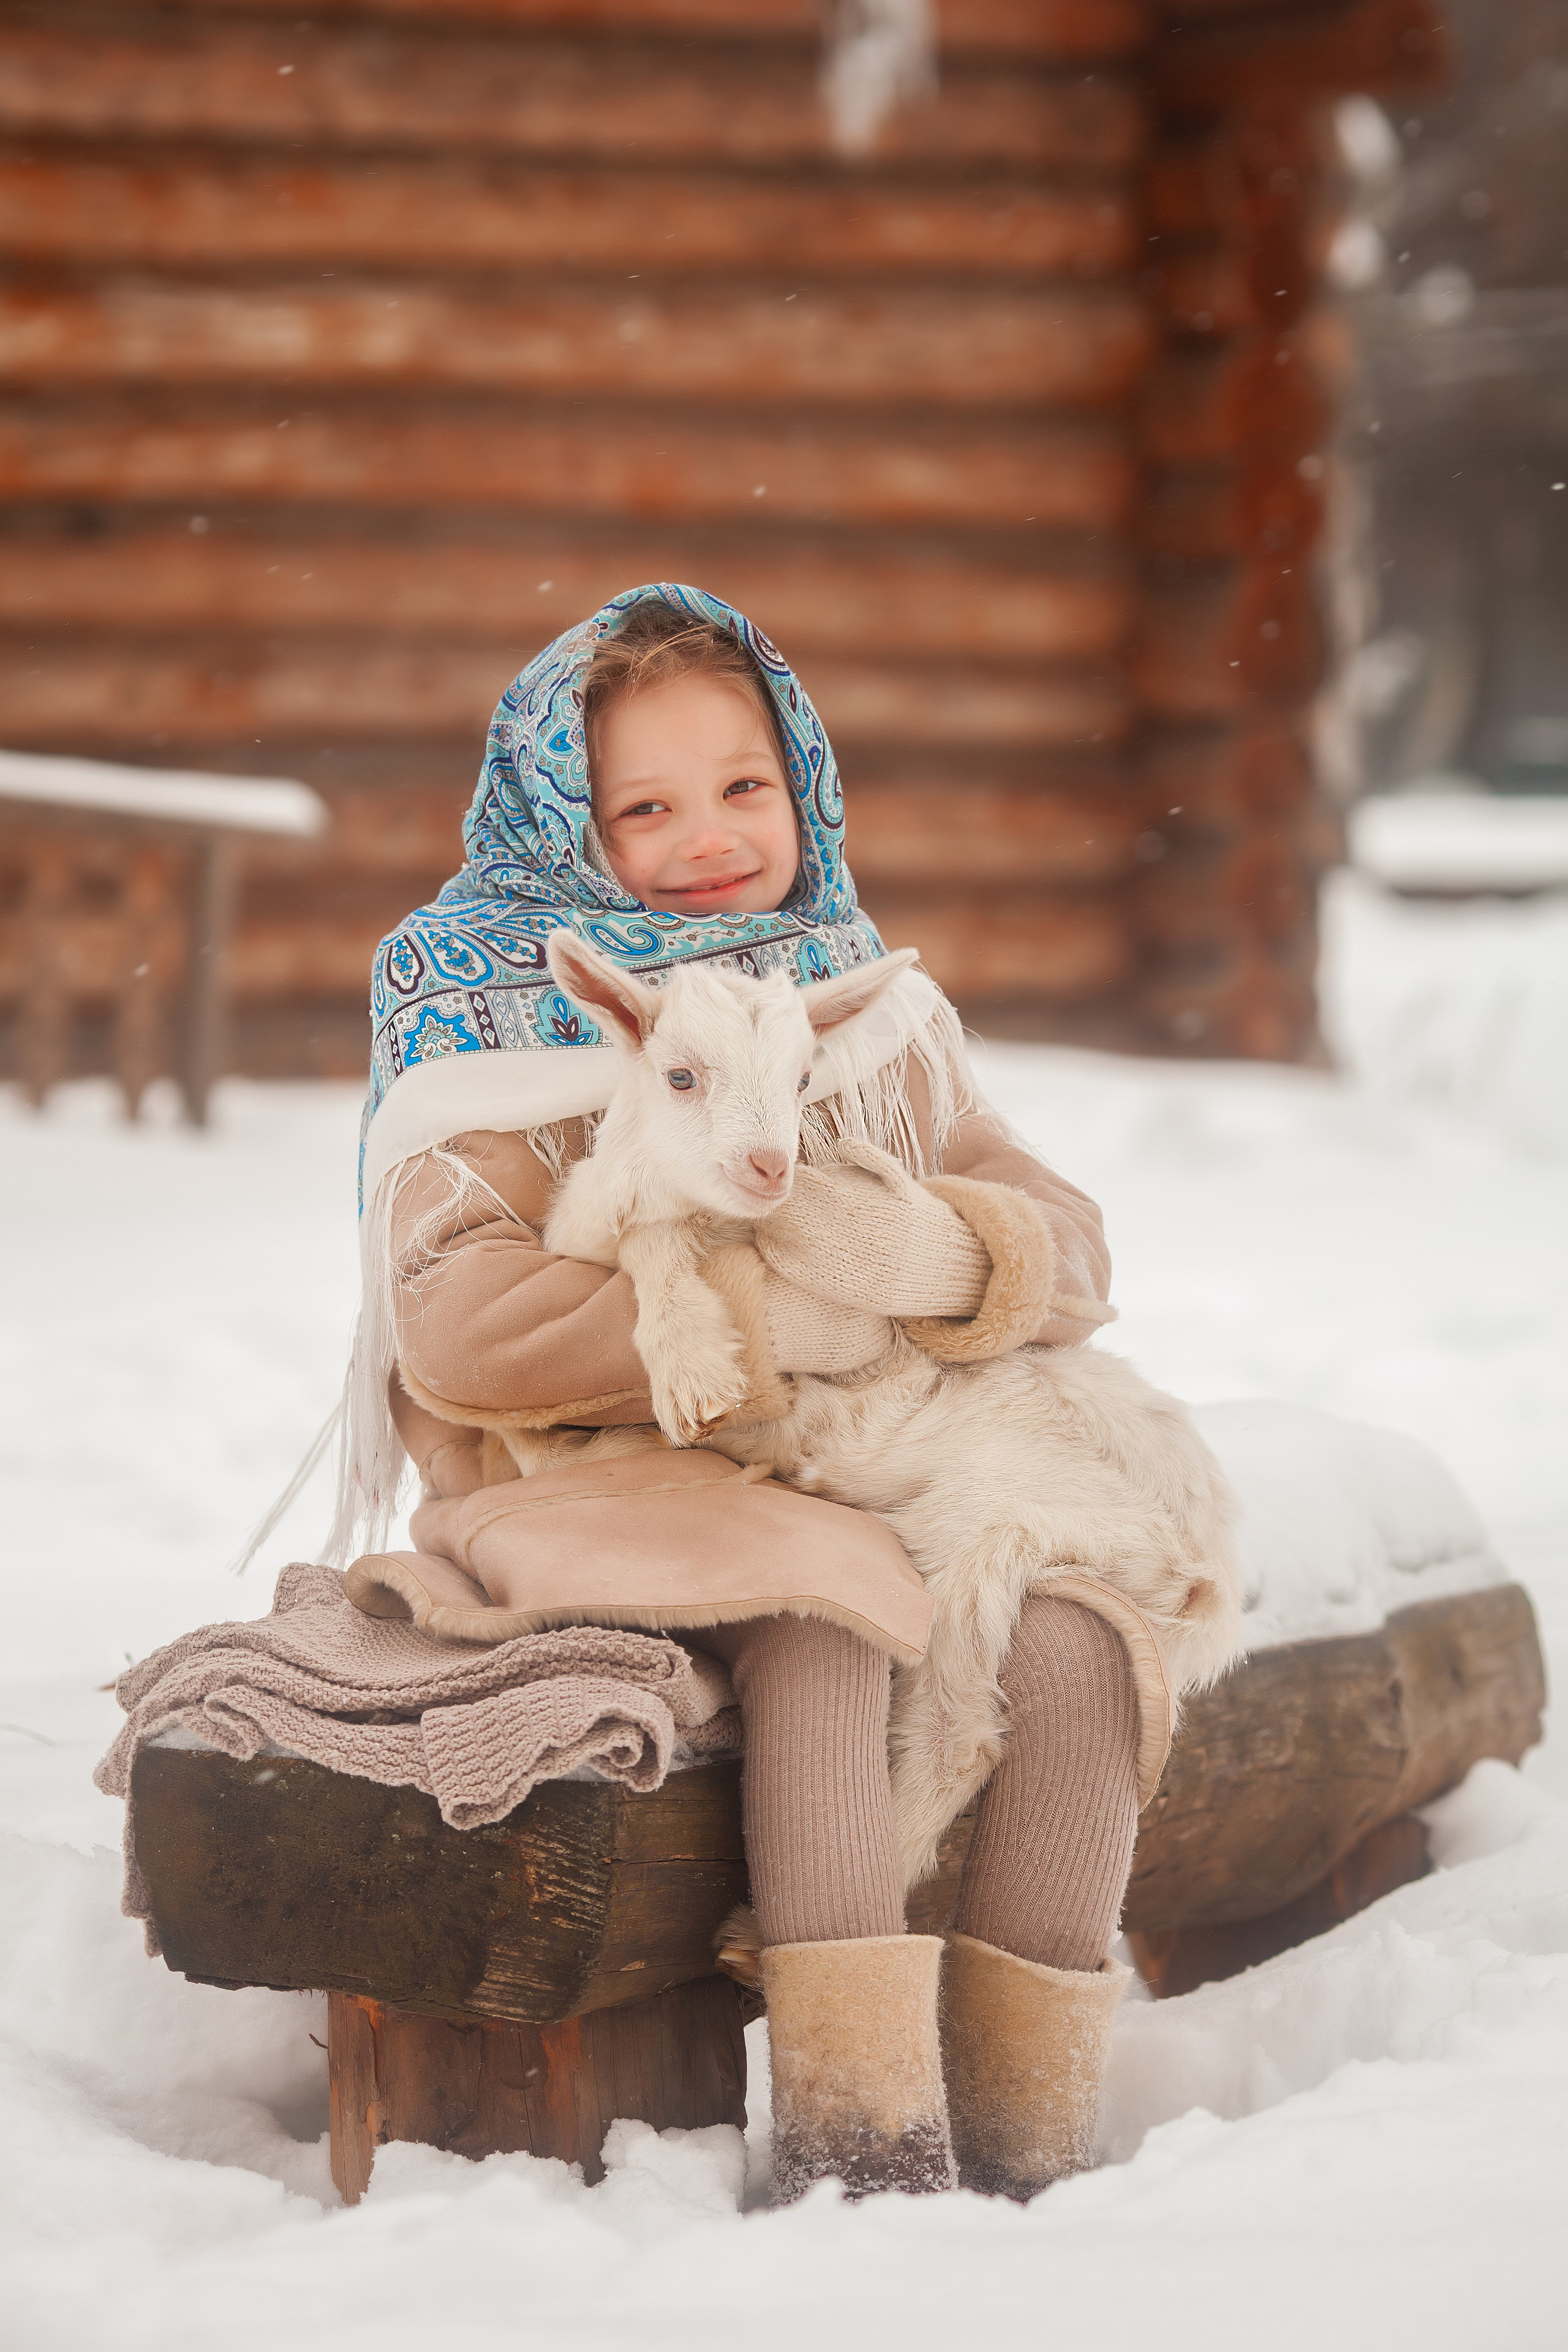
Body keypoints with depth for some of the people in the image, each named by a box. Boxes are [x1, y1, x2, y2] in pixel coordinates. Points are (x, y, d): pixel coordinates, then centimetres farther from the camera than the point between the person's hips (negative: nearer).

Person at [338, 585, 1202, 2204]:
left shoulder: (872, 1018, 14)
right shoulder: (492, 1036, 0)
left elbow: (1066, 1244, 9)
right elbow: (459, 1332, -16)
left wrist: (921, 1252, -16)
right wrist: (770, 1311, -21)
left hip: (869, 1472, 5)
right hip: (599, 1482, -4)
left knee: (1070, 1642, -23)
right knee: (818, 1626, -35)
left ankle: (1023, 2130, -16)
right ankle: (854, 2132, -34)